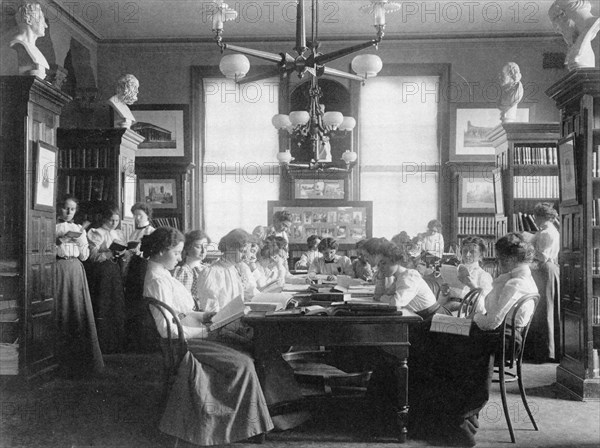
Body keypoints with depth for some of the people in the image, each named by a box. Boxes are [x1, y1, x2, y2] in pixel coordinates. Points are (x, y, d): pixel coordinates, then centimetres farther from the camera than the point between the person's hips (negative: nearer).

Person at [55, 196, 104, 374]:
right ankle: (61, 358, 2)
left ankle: (81, 357, 5)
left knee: (80, 310, -1)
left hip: (76, 269, 3)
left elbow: (84, 256, 13)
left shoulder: (79, 229, 16)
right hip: (59, 268, -3)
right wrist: (62, 239, -15)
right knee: (61, 310, -5)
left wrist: (80, 241, -3)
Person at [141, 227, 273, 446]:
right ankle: (248, 425, 2)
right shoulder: (157, 281, -20)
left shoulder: (161, 274, 13)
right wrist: (203, 331, -16)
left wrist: (204, 316, 8)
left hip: (186, 338, 10)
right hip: (181, 345, -10)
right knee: (242, 364, -13)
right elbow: (167, 328, -24)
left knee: (243, 359, 2)